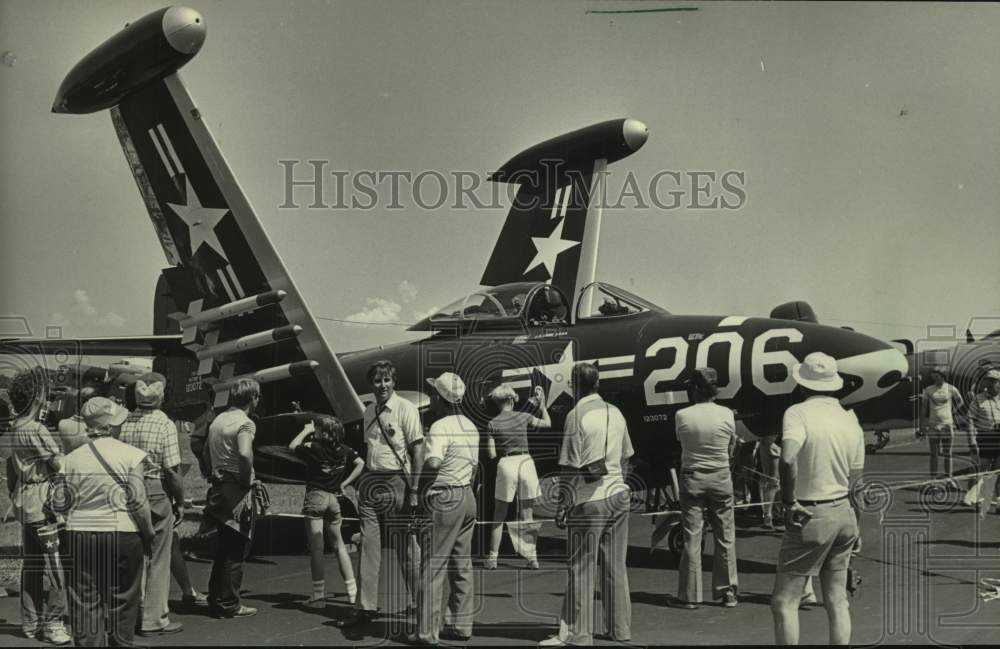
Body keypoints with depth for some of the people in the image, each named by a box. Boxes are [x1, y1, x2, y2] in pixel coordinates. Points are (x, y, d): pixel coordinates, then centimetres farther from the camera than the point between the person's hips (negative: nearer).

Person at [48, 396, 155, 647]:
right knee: (122, 600, 9)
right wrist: (148, 533, 0)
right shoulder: (130, 454, -7)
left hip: (79, 535, 2)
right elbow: (138, 501, -10)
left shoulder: (72, 458, 2)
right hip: (122, 534, -2)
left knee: (84, 601, 7)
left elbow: (58, 503, 0)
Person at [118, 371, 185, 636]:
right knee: (157, 559, 5)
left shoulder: (124, 422, 2)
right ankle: (154, 619, 9)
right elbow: (172, 470, -12)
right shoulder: (165, 424, -11)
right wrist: (180, 501, -1)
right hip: (156, 493, -5)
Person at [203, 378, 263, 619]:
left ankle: (215, 599, 24)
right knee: (236, 551, 0)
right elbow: (245, 454, -31)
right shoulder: (245, 423, -15)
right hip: (237, 491, -8)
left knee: (223, 548, 18)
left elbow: (206, 450, 21)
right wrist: (247, 479, -18)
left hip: (217, 488, 8)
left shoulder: (218, 419, 13)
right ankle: (229, 605, 4)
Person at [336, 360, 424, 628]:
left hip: (396, 481, -6)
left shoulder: (406, 409, -6)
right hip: (371, 482, 6)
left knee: (406, 547, -1)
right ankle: (365, 607, 8)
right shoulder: (369, 412, 13)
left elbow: (417, 450, -10)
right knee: (368, 545, 4)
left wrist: (413, 491, -15)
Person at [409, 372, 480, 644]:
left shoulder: (440, 427, -16)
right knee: (461, 565, 13)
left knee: (433, 567, -4)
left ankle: (427, 631, -2)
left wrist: (418, 488, -16)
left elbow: (432, 464, -30)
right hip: (468, 497, 9)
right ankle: (461, 624, 16)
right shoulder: (470, 427, 13)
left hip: (445, 499, -9)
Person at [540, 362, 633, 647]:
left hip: (589, 501, -6)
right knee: (616, 567, 12)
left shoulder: (577, 416, -12)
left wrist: (564, 504, -8)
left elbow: (571, 466, -14)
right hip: (618, 495, 6)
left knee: (580, 569, 0)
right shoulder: (615, 413, 6)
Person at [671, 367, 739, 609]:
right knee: (725, 537, 11)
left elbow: (680, 442, 3)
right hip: (721, 478, 1)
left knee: (691, 538, 4)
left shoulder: (683, 416, -11)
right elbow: (731, 448, 5)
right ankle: (728, 593, 16)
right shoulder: (727, 414, -7)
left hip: (692, 478, -1)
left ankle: (690, 595, 7)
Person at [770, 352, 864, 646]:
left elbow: (788, 459, -31)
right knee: (837, 602, 12)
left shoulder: (799, 413, -13)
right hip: (843, 514, 7)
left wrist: (789, 502, -20)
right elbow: (855, 482, 12)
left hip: (809, 518, -7)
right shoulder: (851, 420, 6)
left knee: (784, 603, -1)